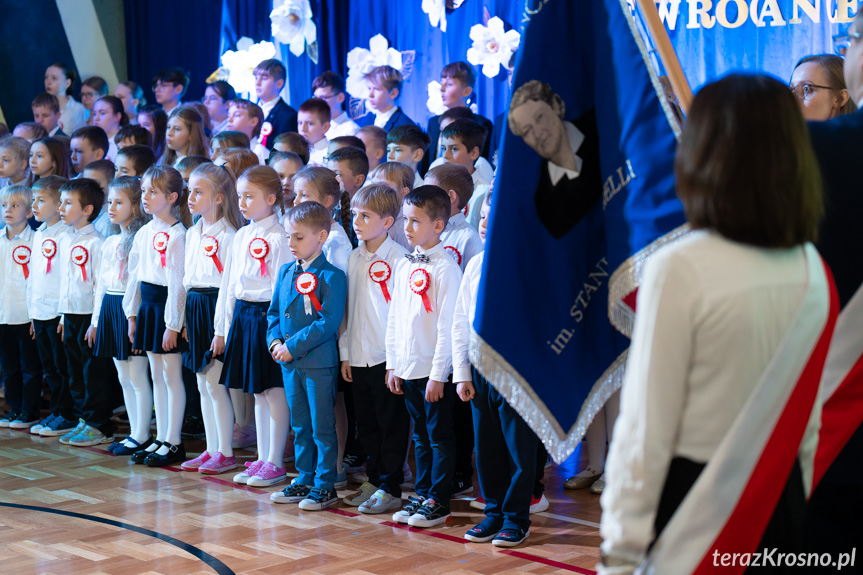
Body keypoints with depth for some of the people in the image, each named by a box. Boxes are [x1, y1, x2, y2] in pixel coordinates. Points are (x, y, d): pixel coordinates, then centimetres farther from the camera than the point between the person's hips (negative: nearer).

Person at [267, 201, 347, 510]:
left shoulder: (331, 276, -13)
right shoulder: (286, 272, 10)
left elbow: (329, 323, -18)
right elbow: (274, 312, 17)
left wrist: (294, 346, -18)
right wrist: (275, 341, -1)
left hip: (319, 364, -7)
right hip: (290, 364, 7)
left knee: (322, 427, 2)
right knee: (300, 426, 16)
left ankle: (325, 486, 10)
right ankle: (304, 480, 27)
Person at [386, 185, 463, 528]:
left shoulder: (446, 268, -12)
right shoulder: (404, 267, 10)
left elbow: (448, 325, -14)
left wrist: (438, 374, -15)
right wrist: (392, 364, 11)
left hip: (435, 371, -7)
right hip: (407, 368, 7)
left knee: (439, 437, 3)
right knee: (420, 435, 15)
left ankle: (438, 501, 10)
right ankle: (422, 494, 24)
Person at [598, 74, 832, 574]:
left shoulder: (680, 270, -16)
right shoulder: (812, 270, 1)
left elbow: (647, 428, -14)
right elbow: (809, 416, 10)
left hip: (691, 504, -5)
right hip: (779, 500, 5)